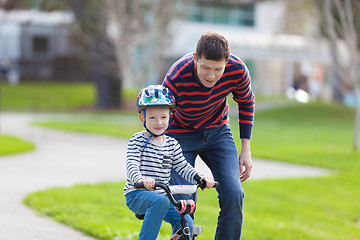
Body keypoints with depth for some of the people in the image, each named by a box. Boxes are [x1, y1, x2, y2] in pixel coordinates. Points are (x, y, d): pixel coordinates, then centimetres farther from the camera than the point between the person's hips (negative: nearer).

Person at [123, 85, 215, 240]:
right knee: (160, 202, -36)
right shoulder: (138, 140, -6)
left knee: (187, 224, -13)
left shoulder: (172, 144, 10)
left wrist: (200, 178, -11)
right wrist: (140, 179, -42)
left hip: (161, 195, 5)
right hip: (137, 195, -5)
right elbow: (131, 166, -19)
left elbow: (183, 167, 8)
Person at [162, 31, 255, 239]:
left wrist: (246, 149, -2)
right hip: (180, 134, -2)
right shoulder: (175, 79, -34)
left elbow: (247, 103, -1)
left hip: (217, 131, 3)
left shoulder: (237, 70, -24)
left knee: (233, 195, -13)